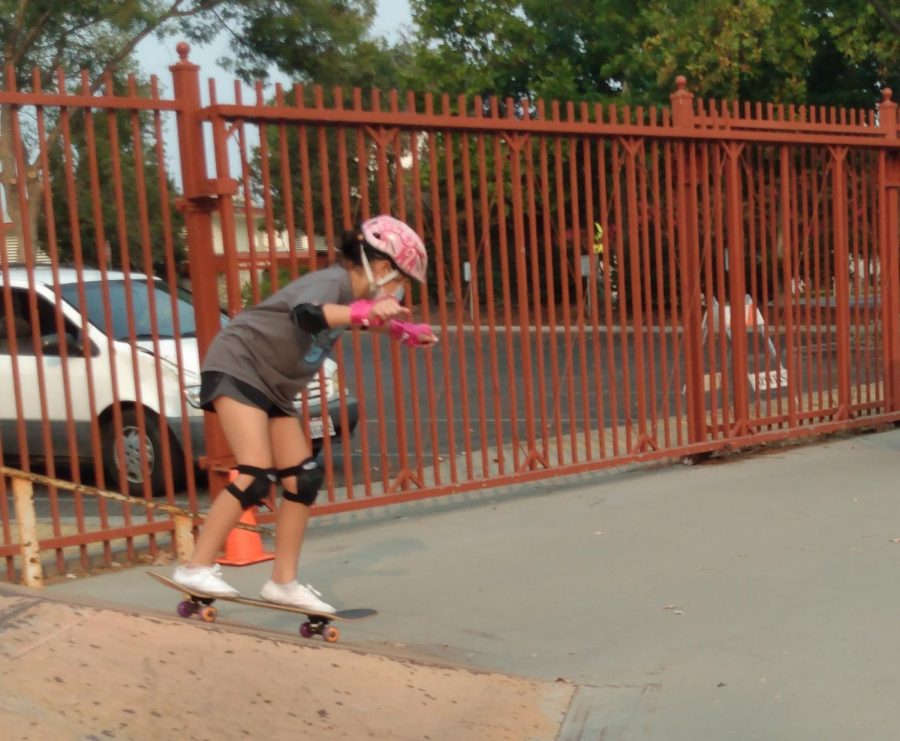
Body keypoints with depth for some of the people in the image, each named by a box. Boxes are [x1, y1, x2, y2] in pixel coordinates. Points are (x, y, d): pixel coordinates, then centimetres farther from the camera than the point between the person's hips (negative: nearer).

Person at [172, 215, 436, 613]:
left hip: (274, 388, 10)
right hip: (237, 366, -10)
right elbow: (306, 314, -43)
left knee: (304, 480, 3)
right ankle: (196, 568, -12)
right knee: (257, 475, -20)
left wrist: (406, 332, 24)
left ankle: (284, 583, 10)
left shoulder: (353, 294, 10)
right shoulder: (333, 280, -19)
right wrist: (365, 312, -55)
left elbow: (368, 320, 35)